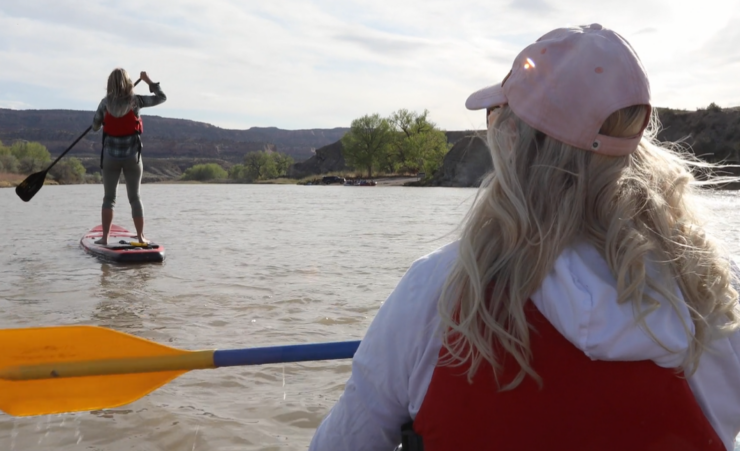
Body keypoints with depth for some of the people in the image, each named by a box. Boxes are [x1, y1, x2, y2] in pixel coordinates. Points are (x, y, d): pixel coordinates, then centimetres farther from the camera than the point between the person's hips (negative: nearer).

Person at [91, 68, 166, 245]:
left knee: (108, 198, 9)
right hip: (132, 156, -1)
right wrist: (149, 81, 14)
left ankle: (104, 237, 8)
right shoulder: (135, 101, -7)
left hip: (110, 156, 1)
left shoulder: (105, 103, -4)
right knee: (135, 198, 6)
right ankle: (141, 237, 6)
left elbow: (94, 127, 4)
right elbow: (161, 97, 4)